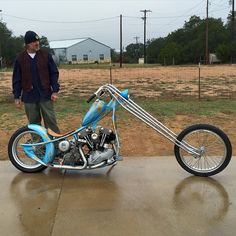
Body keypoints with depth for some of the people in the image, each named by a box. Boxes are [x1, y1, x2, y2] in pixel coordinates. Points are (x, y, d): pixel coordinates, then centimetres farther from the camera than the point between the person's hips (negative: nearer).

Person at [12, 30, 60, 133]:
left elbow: (54, 73, 2)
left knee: (50, 120, 1)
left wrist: (55, 91, -5)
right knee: (34, 122, 9)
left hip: (45, 95, -1)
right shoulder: (20, 58, 1)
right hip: (29, 97, 1)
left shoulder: (45, 55, 0)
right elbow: (16, 79, 5)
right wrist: (16, 96, 4)